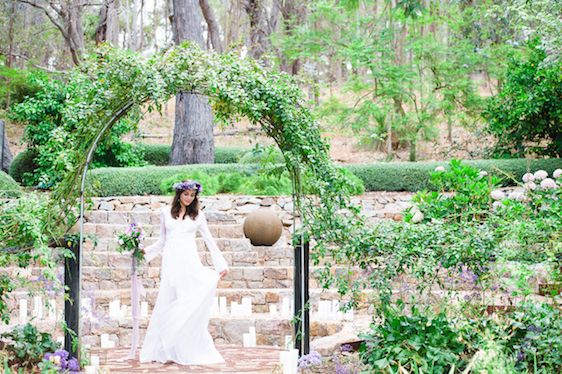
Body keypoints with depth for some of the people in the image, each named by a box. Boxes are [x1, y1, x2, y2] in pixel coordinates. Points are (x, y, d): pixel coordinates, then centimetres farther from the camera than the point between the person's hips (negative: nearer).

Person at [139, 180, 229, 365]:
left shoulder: (198, 215, 9)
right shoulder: (166, 212, 11)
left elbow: (209, 240, 9)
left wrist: (221, 264, 3)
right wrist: (145, 251, 5)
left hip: (189, 263, -1)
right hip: (171, 263, 1)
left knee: (190, 306, -6)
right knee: (167, 306, -2)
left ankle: (191, 351, -1)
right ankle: (164, 351, 1)